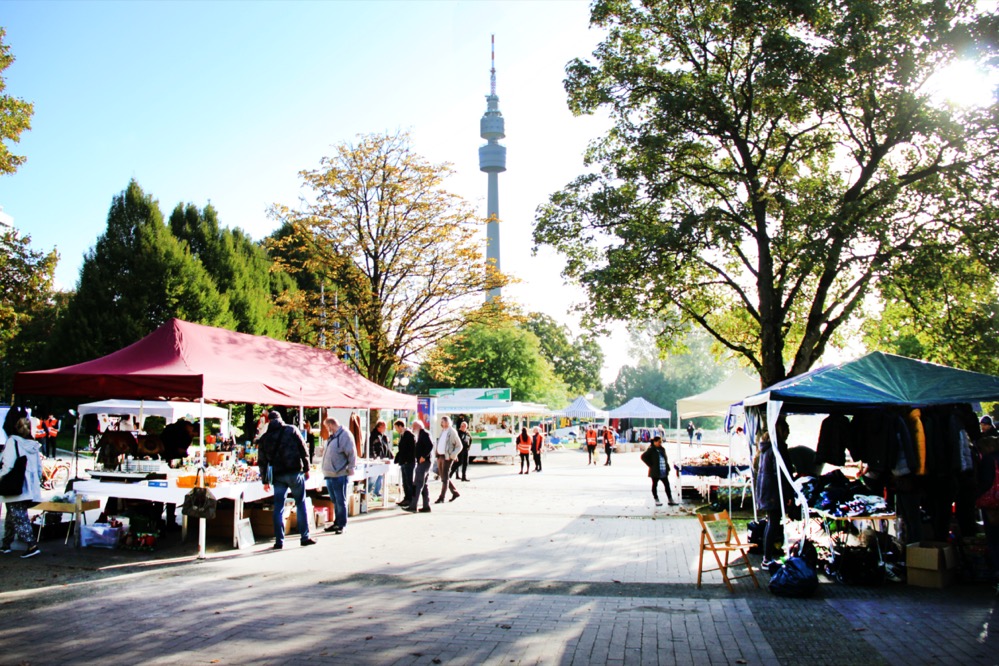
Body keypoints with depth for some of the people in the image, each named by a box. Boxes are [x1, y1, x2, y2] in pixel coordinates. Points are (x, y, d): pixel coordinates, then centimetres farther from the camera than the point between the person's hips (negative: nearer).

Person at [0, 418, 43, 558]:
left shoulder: (12, 442, -7)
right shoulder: (34, 445, 10)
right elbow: (39, 468, 12)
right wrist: (36, 483, 20)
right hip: (31, 488, 6)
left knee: (18, 517, -6)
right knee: (12, 515, 21)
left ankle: (32, 545, -16)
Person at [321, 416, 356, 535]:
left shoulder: (345, 434, -12)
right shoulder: (332, 436, 17)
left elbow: (352, 452, -15)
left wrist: (350, 467, -17)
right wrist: (326, 469, 22)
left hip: (340, 475, -9)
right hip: (329, 474, 9)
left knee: (340, 501, -1)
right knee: (335, 501, 16)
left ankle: (342, 525, 6)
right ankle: (337, 523, 25)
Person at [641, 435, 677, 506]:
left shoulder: (662, 449, 11)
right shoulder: (651, 450, -10)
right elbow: (643, 457, -13)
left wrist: (667, 467, 11)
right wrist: (650, 465, -12)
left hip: (664, 471, 6)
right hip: (655, 472, -6)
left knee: (667, 485, 6)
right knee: (655, 485, 5)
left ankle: (670, 500, 13)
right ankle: (656, 500, 13)